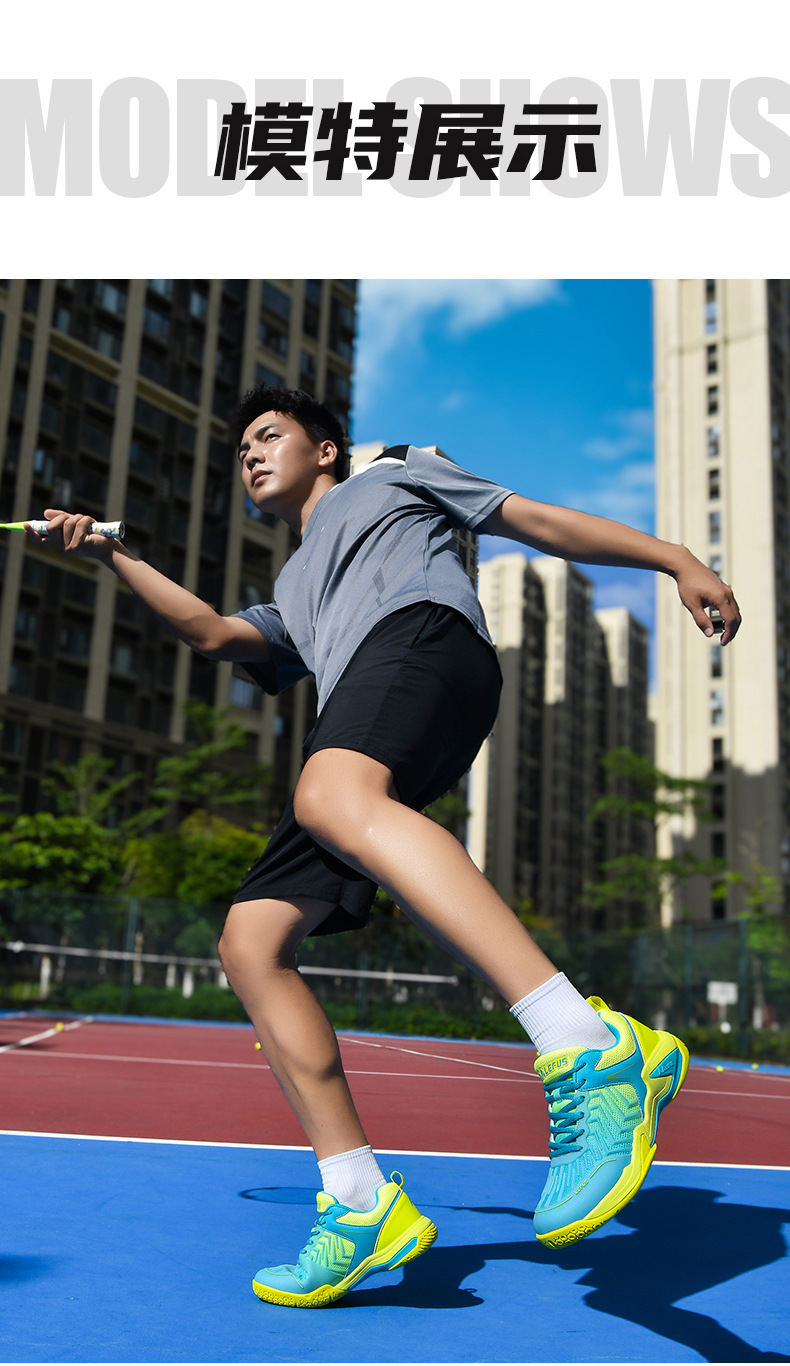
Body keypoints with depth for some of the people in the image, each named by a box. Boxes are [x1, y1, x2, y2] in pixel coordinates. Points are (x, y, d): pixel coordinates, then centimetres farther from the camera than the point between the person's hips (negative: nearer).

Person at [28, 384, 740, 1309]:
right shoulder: (293, 601, 43)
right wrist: (110, 556, 20)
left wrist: (677, 560, 12)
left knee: (335, 799, -39)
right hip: (358, 763, 7)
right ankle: (362, 1206, -4)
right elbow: (214, 634, 23)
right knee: (251, 941, -7)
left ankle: (594, 1048, -52)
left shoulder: (394, 475, 32)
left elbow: (540, 521, 22)